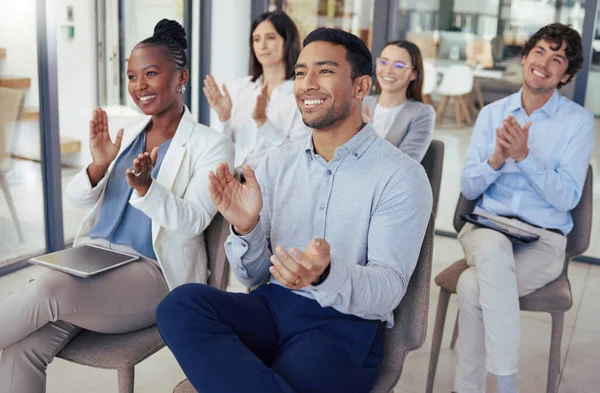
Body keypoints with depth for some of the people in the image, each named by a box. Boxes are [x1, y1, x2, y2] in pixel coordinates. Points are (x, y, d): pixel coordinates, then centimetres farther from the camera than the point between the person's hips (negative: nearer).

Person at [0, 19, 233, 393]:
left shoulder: (212, 145, -2)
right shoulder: (125, 134, 15)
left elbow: (193, 221, -13)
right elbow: (77, 198, 12)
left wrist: (145, 187, -30)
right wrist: (98, 167, -10)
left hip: (154, 271, -5)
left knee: (48, 289, -31)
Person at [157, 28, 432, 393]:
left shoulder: (401, 176, -6)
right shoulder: (277, 163, 8)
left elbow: (389, 288, -13)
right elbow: (254, 276, 8)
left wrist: (327, 276, -34)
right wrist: (245, 229, -14)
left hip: (348, 326, -5)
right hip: (273, 307, 6)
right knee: (181, 304, -22)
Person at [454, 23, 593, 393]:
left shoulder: (578, 121, -1)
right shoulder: (492, 113, 8)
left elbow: (567, 198, -9)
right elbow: (469, 188, 5)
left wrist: (524, 156, -20)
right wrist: (496, 159, -14)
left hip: (545, 239, -2)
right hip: (487, 228, 3)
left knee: (473, 285, -31)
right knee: (494, 246, -35)